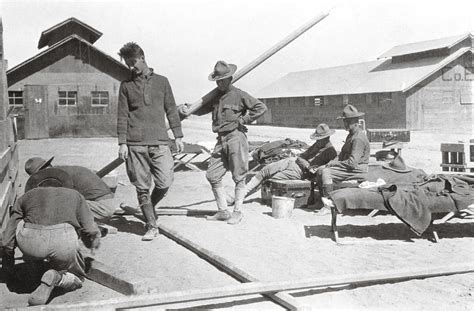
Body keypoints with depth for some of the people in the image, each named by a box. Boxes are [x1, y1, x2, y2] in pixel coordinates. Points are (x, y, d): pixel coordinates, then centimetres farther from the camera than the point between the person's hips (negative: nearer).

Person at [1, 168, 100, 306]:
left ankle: (34, 263, 33)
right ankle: (55, 277, -7)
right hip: (63, 241, -2)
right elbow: (91, 230, 19)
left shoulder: (27, 195, 31)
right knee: (77, 278, 22)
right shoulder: (74, 195, 29)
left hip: (30, 242, 2)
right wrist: (92, 244, 42)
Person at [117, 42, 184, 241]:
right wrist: (122, 143, -1)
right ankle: (152, 226, 11)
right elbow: (122, 116, 8)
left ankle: (149, 209, 25)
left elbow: (171, 110, 13)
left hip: (160, 142, 0)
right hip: (135, 144, 0)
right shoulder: (126, 86, 10)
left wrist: (178, 136, 7)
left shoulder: (161, 81, 12)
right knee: (142, 188, 0)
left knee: (165, 183, -5)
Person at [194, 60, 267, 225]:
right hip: (221, 140, 7)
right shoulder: (216, 96, 15)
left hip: (236, 138, -7)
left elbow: (261, 107, -7)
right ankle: (223, 211, 16)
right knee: (212, 175, 5)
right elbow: (202, 109, 19)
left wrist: (243, 120, -9)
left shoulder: (239, 95, -5)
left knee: (239, 177, 1)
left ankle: (237, 212, 13)